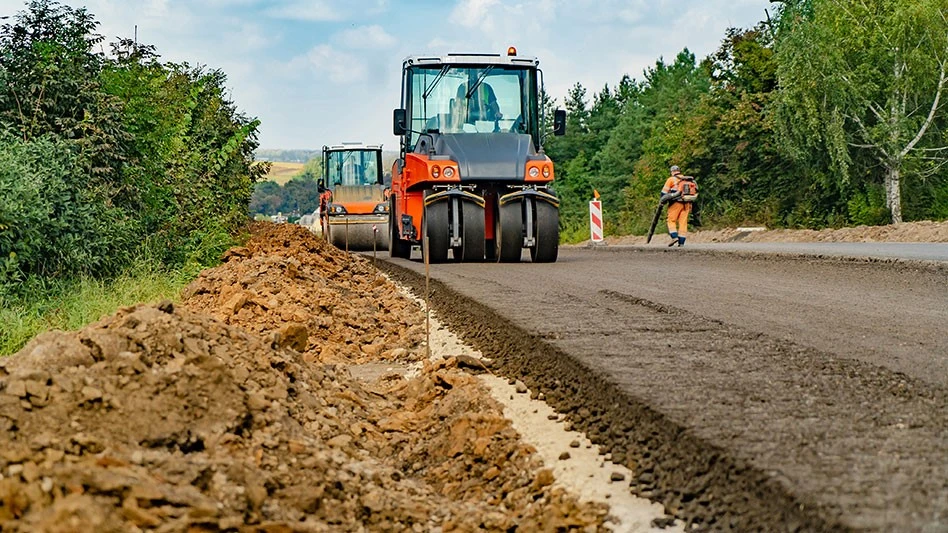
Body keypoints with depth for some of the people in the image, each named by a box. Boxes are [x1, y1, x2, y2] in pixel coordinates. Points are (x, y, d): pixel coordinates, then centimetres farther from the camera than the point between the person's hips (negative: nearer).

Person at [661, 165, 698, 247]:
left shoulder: (671, 179, 1)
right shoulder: (689, 180, 17)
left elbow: (664, 192, -2)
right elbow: (695, 192, 19)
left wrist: (663, 200, 14)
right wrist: (690, 204, 22)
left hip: (676, 203, -5)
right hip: (687, 203, 5)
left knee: (671, 220, 2)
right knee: (683, 222, 4)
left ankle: (674, 237, -16)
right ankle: (681, 242, 0)